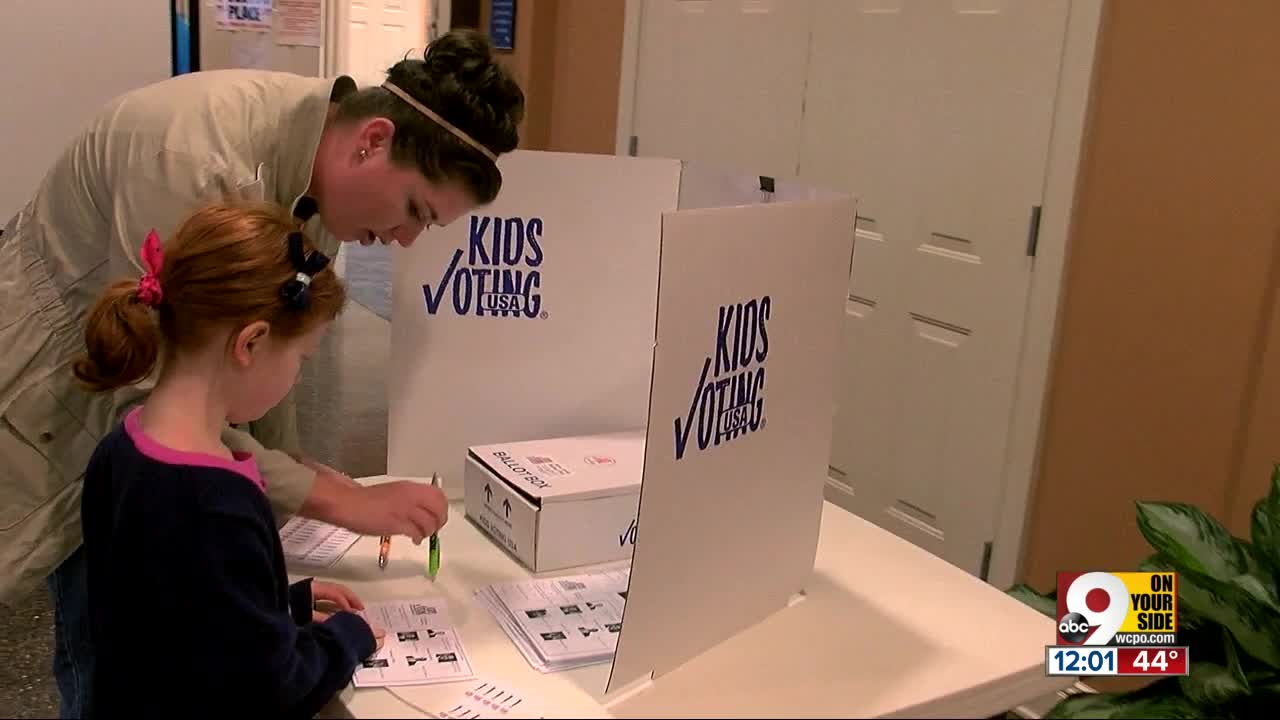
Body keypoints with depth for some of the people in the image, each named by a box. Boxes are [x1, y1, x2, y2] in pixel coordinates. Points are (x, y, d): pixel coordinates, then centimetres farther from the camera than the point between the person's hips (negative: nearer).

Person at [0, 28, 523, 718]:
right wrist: (338, 500, -33)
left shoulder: (317, 161, -10)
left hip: (147, 393, 7)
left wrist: (284, 484, -4)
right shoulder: (200, 160, -35)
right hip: (64, 399, -7)